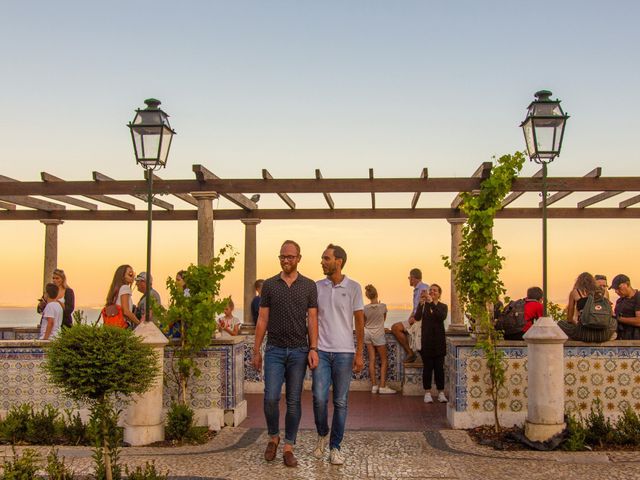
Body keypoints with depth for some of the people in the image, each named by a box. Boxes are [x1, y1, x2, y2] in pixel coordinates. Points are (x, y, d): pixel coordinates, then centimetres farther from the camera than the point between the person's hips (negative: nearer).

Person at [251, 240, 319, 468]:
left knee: (293, 401, 4)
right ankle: (273, 437, 16)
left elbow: (312, 320, 3)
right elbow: (262, 320, 6)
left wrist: (313, 349, -7)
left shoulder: (309, 286, 4)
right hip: (274, 350, 0)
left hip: (299, 351, 0)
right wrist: (256, 351, 4)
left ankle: (288, 448, 13)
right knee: (271, 398, -9)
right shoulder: (269, 285, 5)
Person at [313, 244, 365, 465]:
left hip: (344, 352, -1)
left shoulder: (353, 287, 0)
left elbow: (359, 322, 2)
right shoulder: (317, 287, 5)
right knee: (319, 398, -8)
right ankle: (322, 435, 19)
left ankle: (335, 447, 14)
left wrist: (359, 353, -3)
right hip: (321, 351, 1)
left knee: (340, 402, 3)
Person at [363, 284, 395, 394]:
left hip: (368, 334, 3)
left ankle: (374, 385, 9)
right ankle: (382, 386, 1)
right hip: (378, 335, -3)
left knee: (372, 360, 7)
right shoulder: (382, 306, -12)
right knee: (383, 361, 7)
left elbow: (363, 323, 5)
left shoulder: (365, 308, -7)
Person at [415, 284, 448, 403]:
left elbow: (442, 317, -18)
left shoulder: (443, 306, 4)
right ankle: (427, 393, 8)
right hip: (426, 341, 0)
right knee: (427, 367, 2)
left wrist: (432, 303, -26)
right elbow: (417, 318, -14)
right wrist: (420, 303, -28)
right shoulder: (424, 305, 3)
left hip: (439, 341, 0)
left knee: (439, 367, 2)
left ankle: (441, 393, 9)